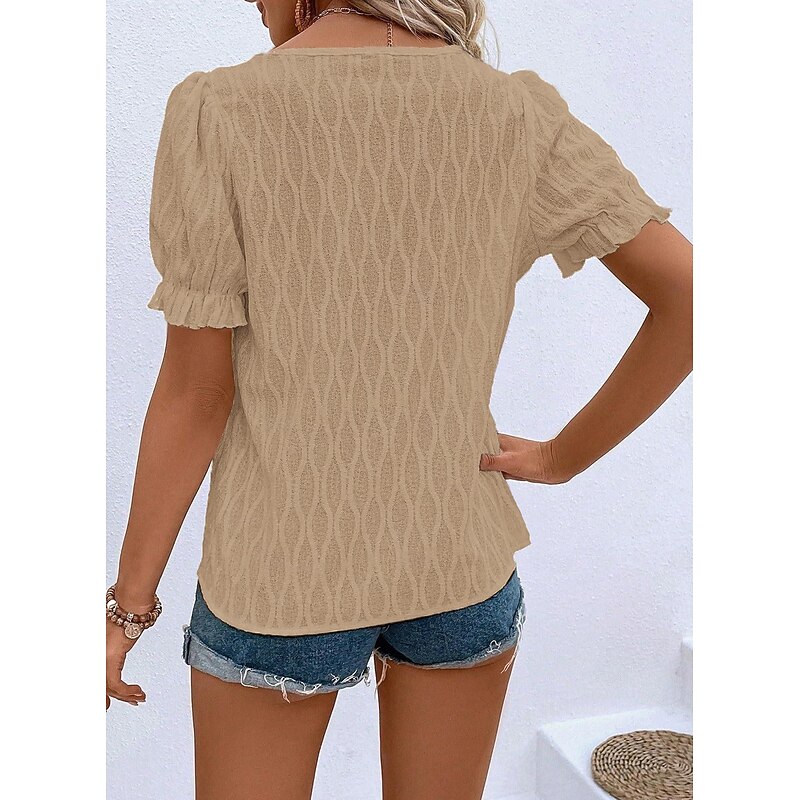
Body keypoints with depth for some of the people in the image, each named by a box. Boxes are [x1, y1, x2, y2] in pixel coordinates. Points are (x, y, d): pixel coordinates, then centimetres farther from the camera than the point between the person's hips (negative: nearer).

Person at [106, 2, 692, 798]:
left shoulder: (219, 111, -14)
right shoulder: (516, 112, -6)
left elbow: (195, 391, -13)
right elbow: (691, 294, -10)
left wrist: (129, 601, 0)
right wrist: (565, 457, -1)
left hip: (280, 564, -2)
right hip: (461, 558, 3)